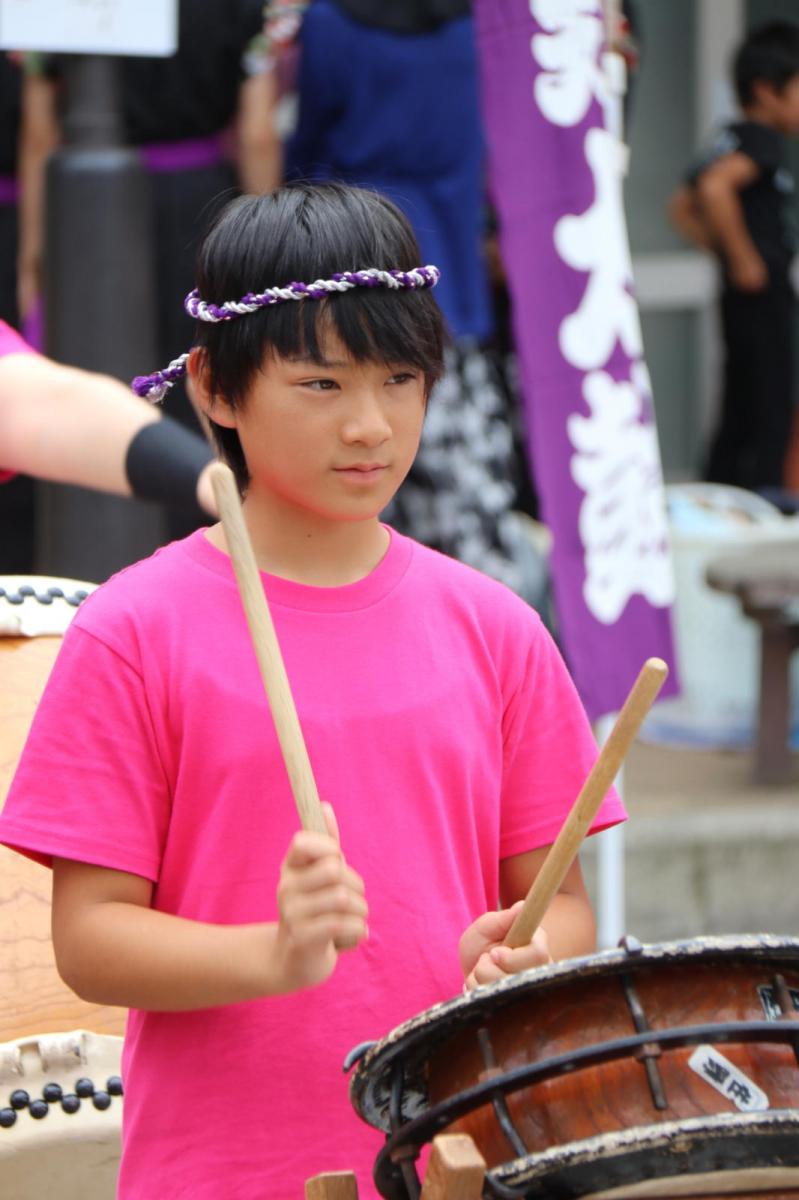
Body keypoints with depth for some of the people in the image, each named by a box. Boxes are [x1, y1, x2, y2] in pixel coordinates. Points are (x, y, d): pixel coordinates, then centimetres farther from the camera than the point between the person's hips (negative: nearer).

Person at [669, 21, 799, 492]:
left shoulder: (731, 140, 16)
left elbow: (683, 206, 25)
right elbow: (715, 187, -31)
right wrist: (744, 259, -22)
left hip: (744, 299, 10)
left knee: (739, 420, 11)